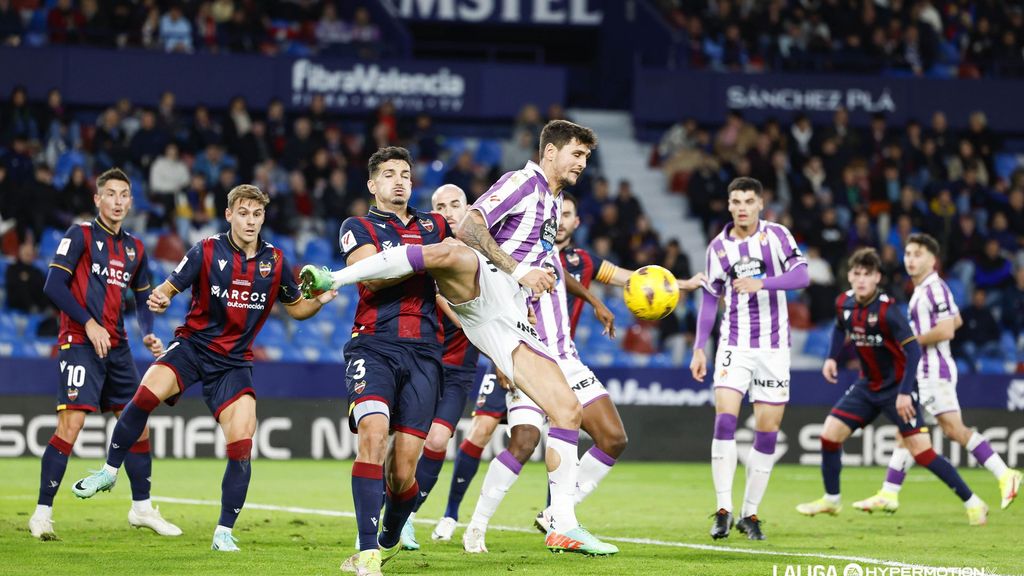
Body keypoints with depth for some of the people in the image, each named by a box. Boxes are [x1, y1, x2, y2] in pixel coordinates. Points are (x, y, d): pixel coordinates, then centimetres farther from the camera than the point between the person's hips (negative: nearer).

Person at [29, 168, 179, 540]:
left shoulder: (134, 248, 14)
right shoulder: (80, 235, -4)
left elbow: (143, 299, 23)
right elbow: (53, 286, -11)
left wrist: (148, 335, 5)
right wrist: (89, 323, -17)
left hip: (117, 347, 7)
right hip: (79, 343, -7)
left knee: (137, 424, 8)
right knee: (70, 425, -16)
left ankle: (142, 508, 23)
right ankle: (42, 513, -10)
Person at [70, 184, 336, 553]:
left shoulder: (274, 261, 2)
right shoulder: (206, 252, -5)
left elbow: (295, 308, 14)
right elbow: (169, 287, -2)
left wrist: (319, 301, -7)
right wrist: (159, 299, -25)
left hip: (234, 362, 2)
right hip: (193, 345, -2)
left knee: (241, 446, -11)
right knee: (147, 394, -29)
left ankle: (224, 532, 3)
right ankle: (109, 471, -8)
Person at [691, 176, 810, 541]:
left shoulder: (776, 235, -3)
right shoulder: (718, 247, 5)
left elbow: (801, 276, -15)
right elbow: (710, 299, 12)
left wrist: (761, 283, -30)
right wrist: (699, 349, 7)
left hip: (774, 346, -1)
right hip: (734, 344, 1)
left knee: (767, 429, -1)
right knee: (724, 418, -16)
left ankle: (750, 513, 10)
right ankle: (724, 510, -14)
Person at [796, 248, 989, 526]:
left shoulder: (886, 310, -24)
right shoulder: (844, 303, -3)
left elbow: (913, 349, -26)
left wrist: (905, 393, -30)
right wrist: (832, 358, 7)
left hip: (897, 388, -7)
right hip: (868, 385, 7)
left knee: (921, 451, -13)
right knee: (830, 433, 1)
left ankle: (972, 503, -3)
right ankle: (831, 500, 21)